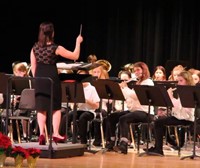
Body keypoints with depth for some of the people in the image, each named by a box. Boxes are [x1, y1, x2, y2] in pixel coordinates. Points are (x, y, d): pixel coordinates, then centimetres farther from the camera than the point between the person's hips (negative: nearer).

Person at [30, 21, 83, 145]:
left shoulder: (35, 47, 3)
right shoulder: (56, 48, -10)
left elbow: (33, 66, 10)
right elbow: (75, 56, -4)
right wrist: (78, 42, 9)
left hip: (39, 78, 4)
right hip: (52, 78, -4)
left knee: (41, 108, 7)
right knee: (56, 107, 8)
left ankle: (42, 133, -3)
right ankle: (55, 134, 6)